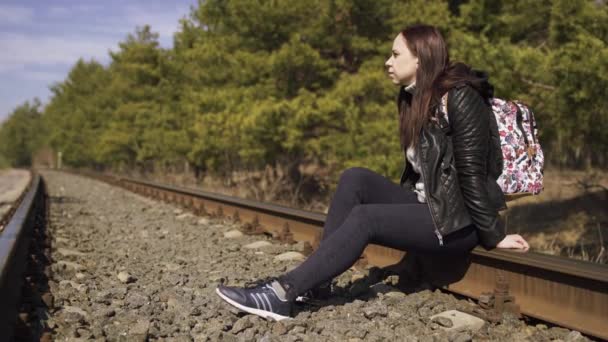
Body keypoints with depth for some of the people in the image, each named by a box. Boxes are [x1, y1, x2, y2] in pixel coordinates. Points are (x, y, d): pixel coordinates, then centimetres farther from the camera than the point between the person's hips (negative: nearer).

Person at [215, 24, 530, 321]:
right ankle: (317, 278, -15)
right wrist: (404, 204, 7)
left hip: (459, 221, -8)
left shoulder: (460, 97, -16)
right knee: (355, 179, -11)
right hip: (426, 204, 8)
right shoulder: (413, 99, 11)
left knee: (365, 217, -25)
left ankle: (284, 292, -26)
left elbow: (472, 173, -18)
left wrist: (493, 236, -16)